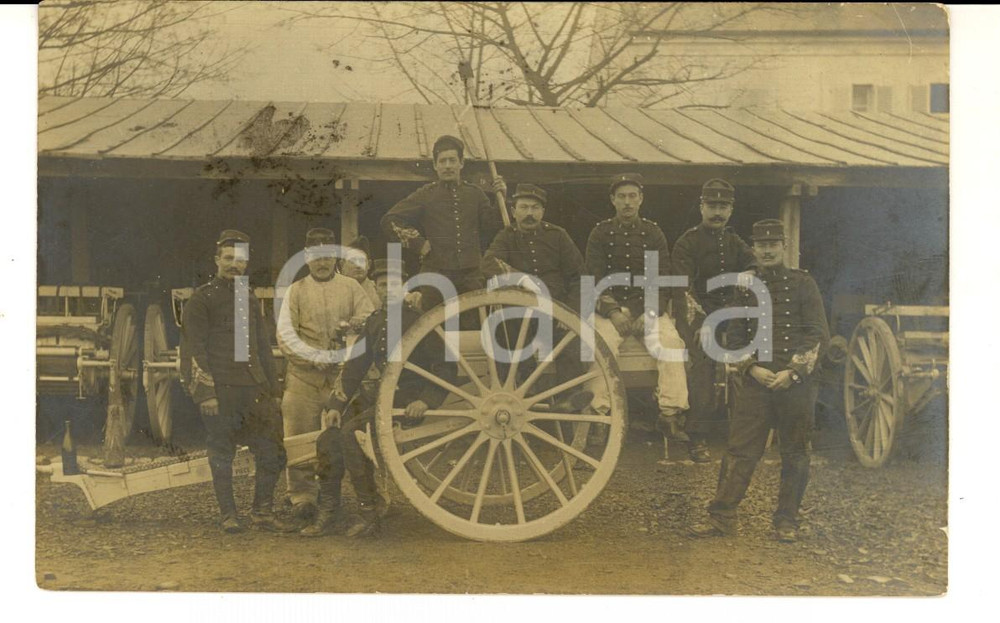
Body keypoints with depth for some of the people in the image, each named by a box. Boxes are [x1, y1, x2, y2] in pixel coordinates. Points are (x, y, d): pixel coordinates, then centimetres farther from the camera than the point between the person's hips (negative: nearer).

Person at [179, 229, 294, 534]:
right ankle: (228, 515, 14)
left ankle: (262, 513, 11)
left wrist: (274, 390, 16)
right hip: (219, 391, -5)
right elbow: (194, 349, -7)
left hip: (253, 388, 5)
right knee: (222, 454, 2)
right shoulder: (201, 299, -2)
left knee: (272, 452, 0)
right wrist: (205, 392, -14)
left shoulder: (250, 298, 17)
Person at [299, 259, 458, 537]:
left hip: (407, 401, -7)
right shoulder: (374, 322, 14)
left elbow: (447, 367, -10)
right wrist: (338, 404, 6)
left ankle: (368, 515, -17)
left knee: (351, 432, -26)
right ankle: (329, 515, 4)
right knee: (328, 439, -7)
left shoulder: (417, 321, -7)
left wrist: (427, 400, -22)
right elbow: (356, 365, 16)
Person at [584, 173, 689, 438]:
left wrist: (650, 314, -12)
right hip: (610, 307, -1)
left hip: (649, 307, 1)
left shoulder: (654, 233, 10)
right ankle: (601, 413, -28)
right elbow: (595, 278, -1)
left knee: (672, 344, -26)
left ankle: (671, 413, -22)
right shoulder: (600, 232, 6)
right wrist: (613, 313, -15)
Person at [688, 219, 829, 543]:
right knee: (740, 450, -1)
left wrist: (793, 372, -11)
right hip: (754, 382, 1)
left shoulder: (803, 283, 2)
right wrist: (752, 369, -5)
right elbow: (734, 337, 11)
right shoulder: (744, 287, 10)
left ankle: (787, 520, 17)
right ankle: (722, 516, 5)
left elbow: (819, 335, -2)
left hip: (796, 382, -1)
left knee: (795, 453, 6)